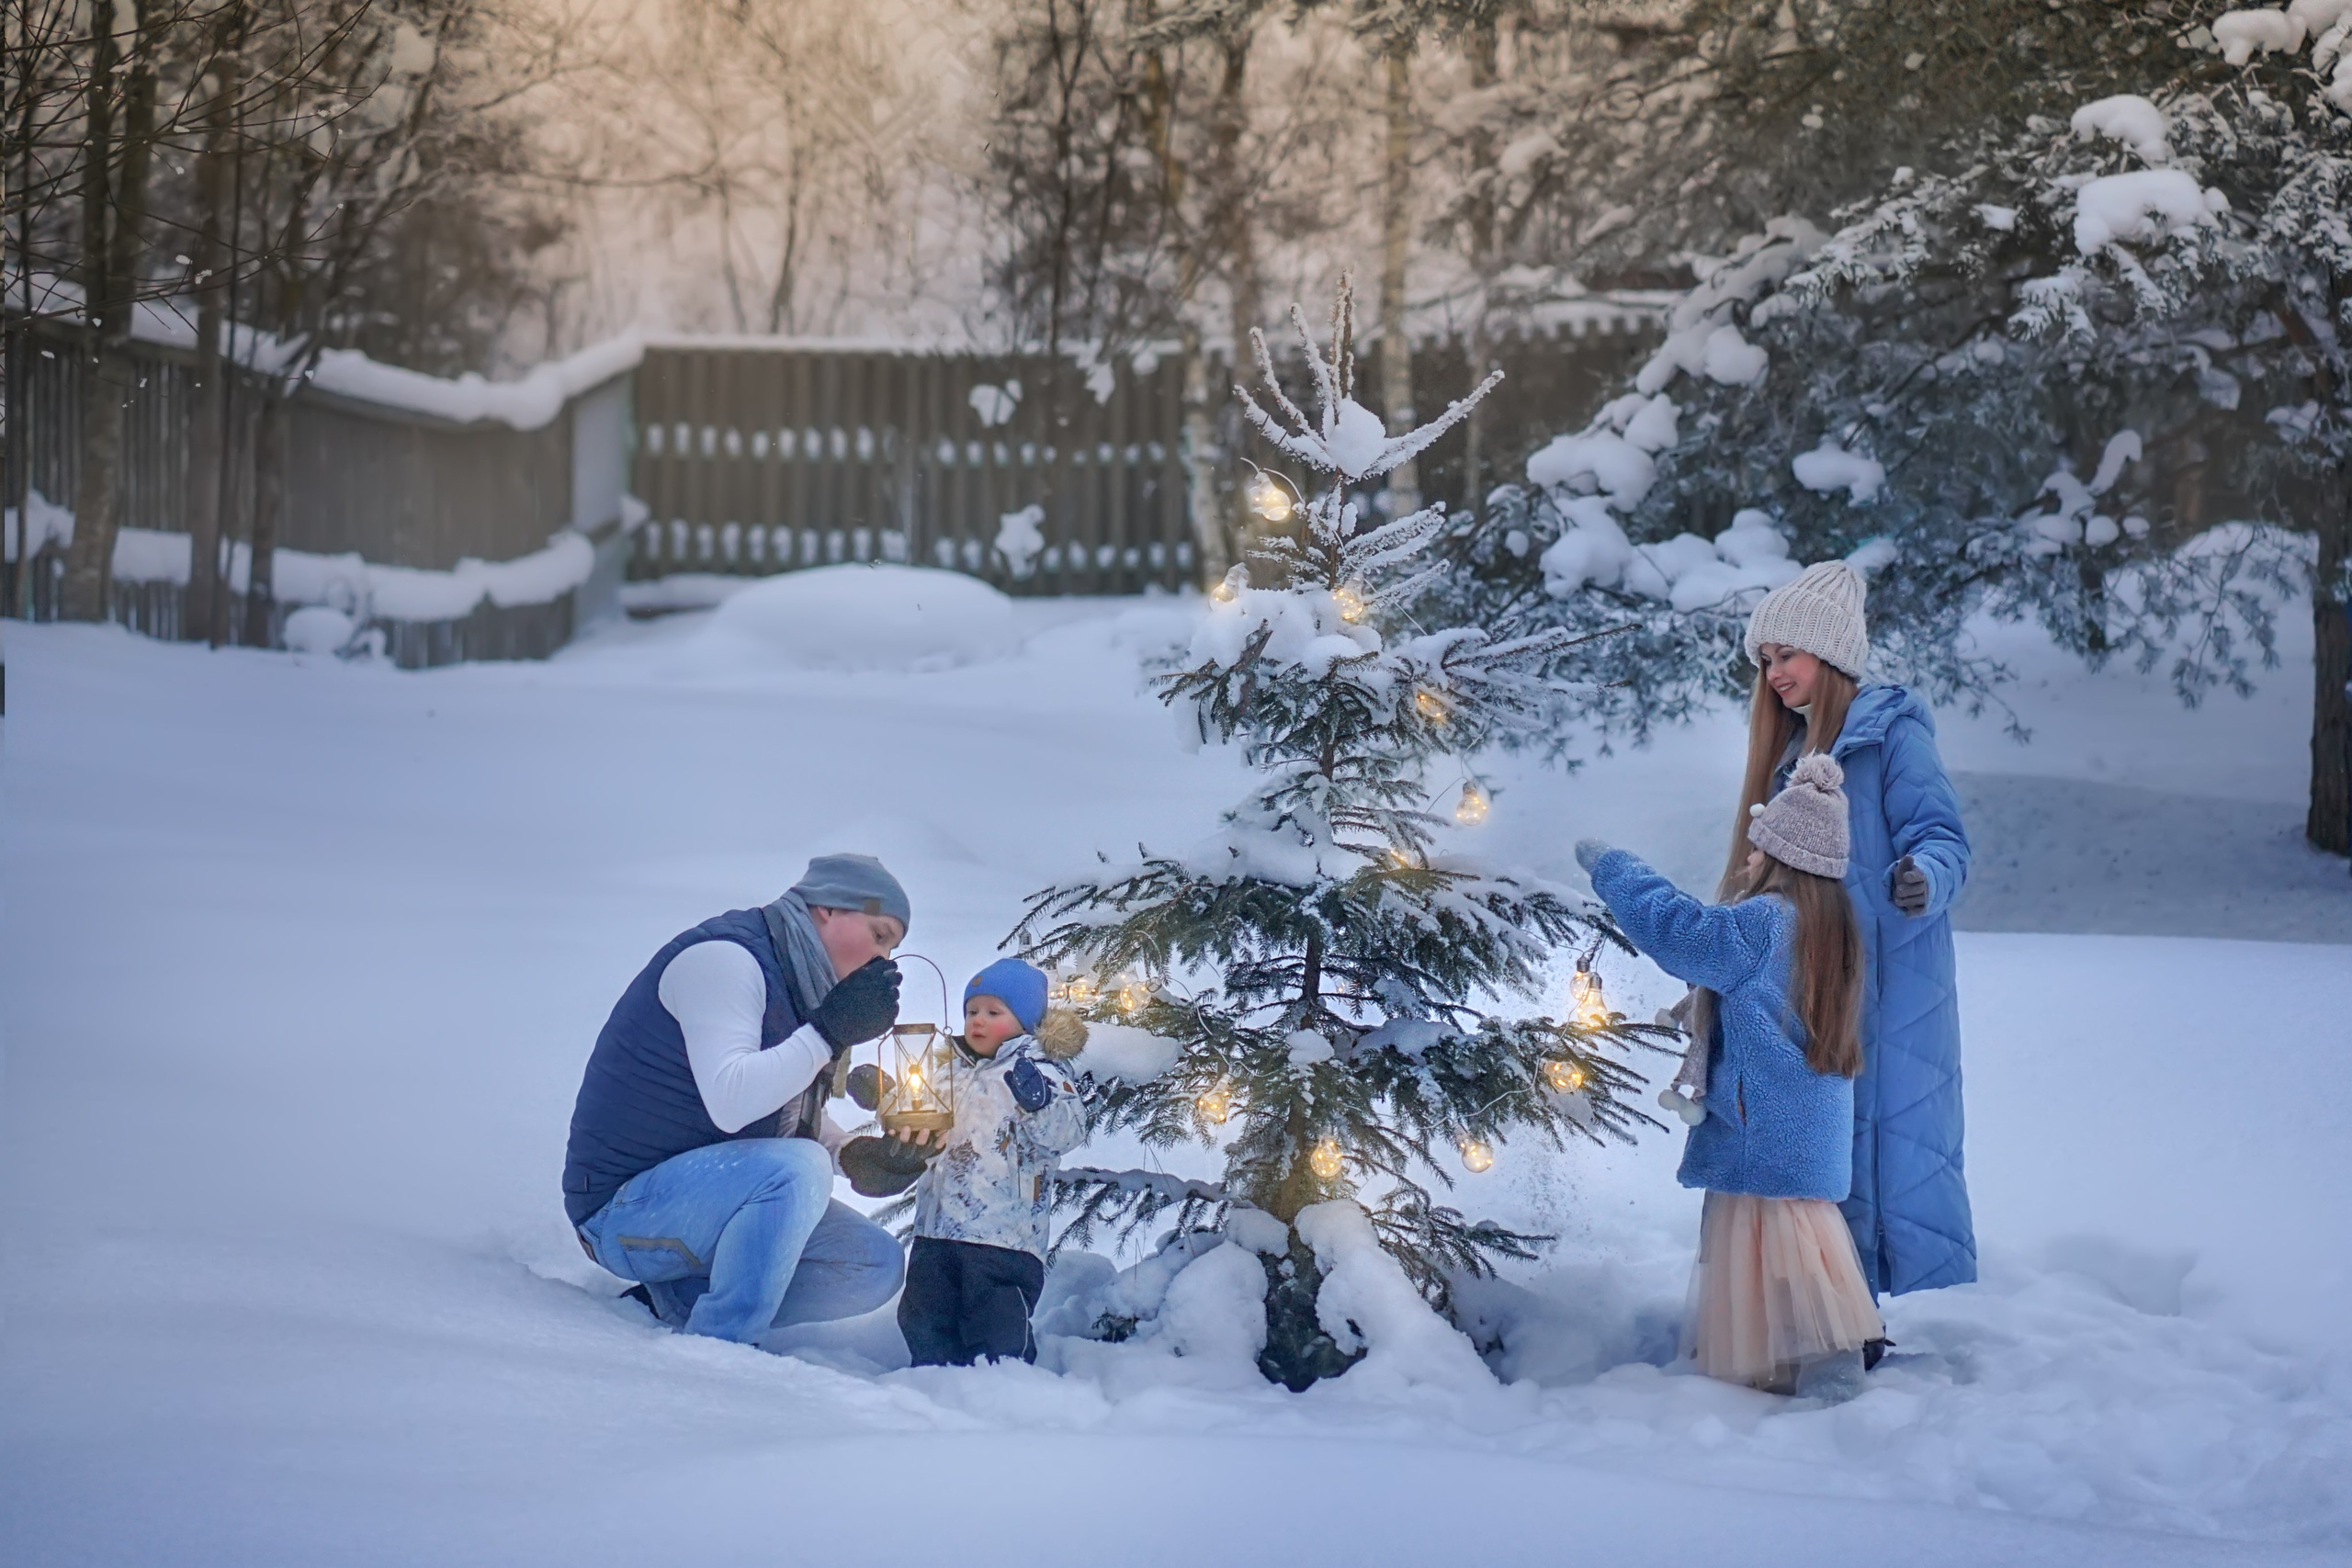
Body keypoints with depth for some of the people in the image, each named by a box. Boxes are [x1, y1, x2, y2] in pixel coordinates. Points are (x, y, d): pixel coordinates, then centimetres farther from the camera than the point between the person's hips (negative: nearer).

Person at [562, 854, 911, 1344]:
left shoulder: (795, 986, 12)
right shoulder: (722, 956, -16)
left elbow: (796, 1119, 18)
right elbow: (731, 1104, -30)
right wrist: (829, 1031, -27)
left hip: (712, 1195, 9)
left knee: (876, 1265, -1)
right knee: (796, 1169, -33)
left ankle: (681, 1298, 1)